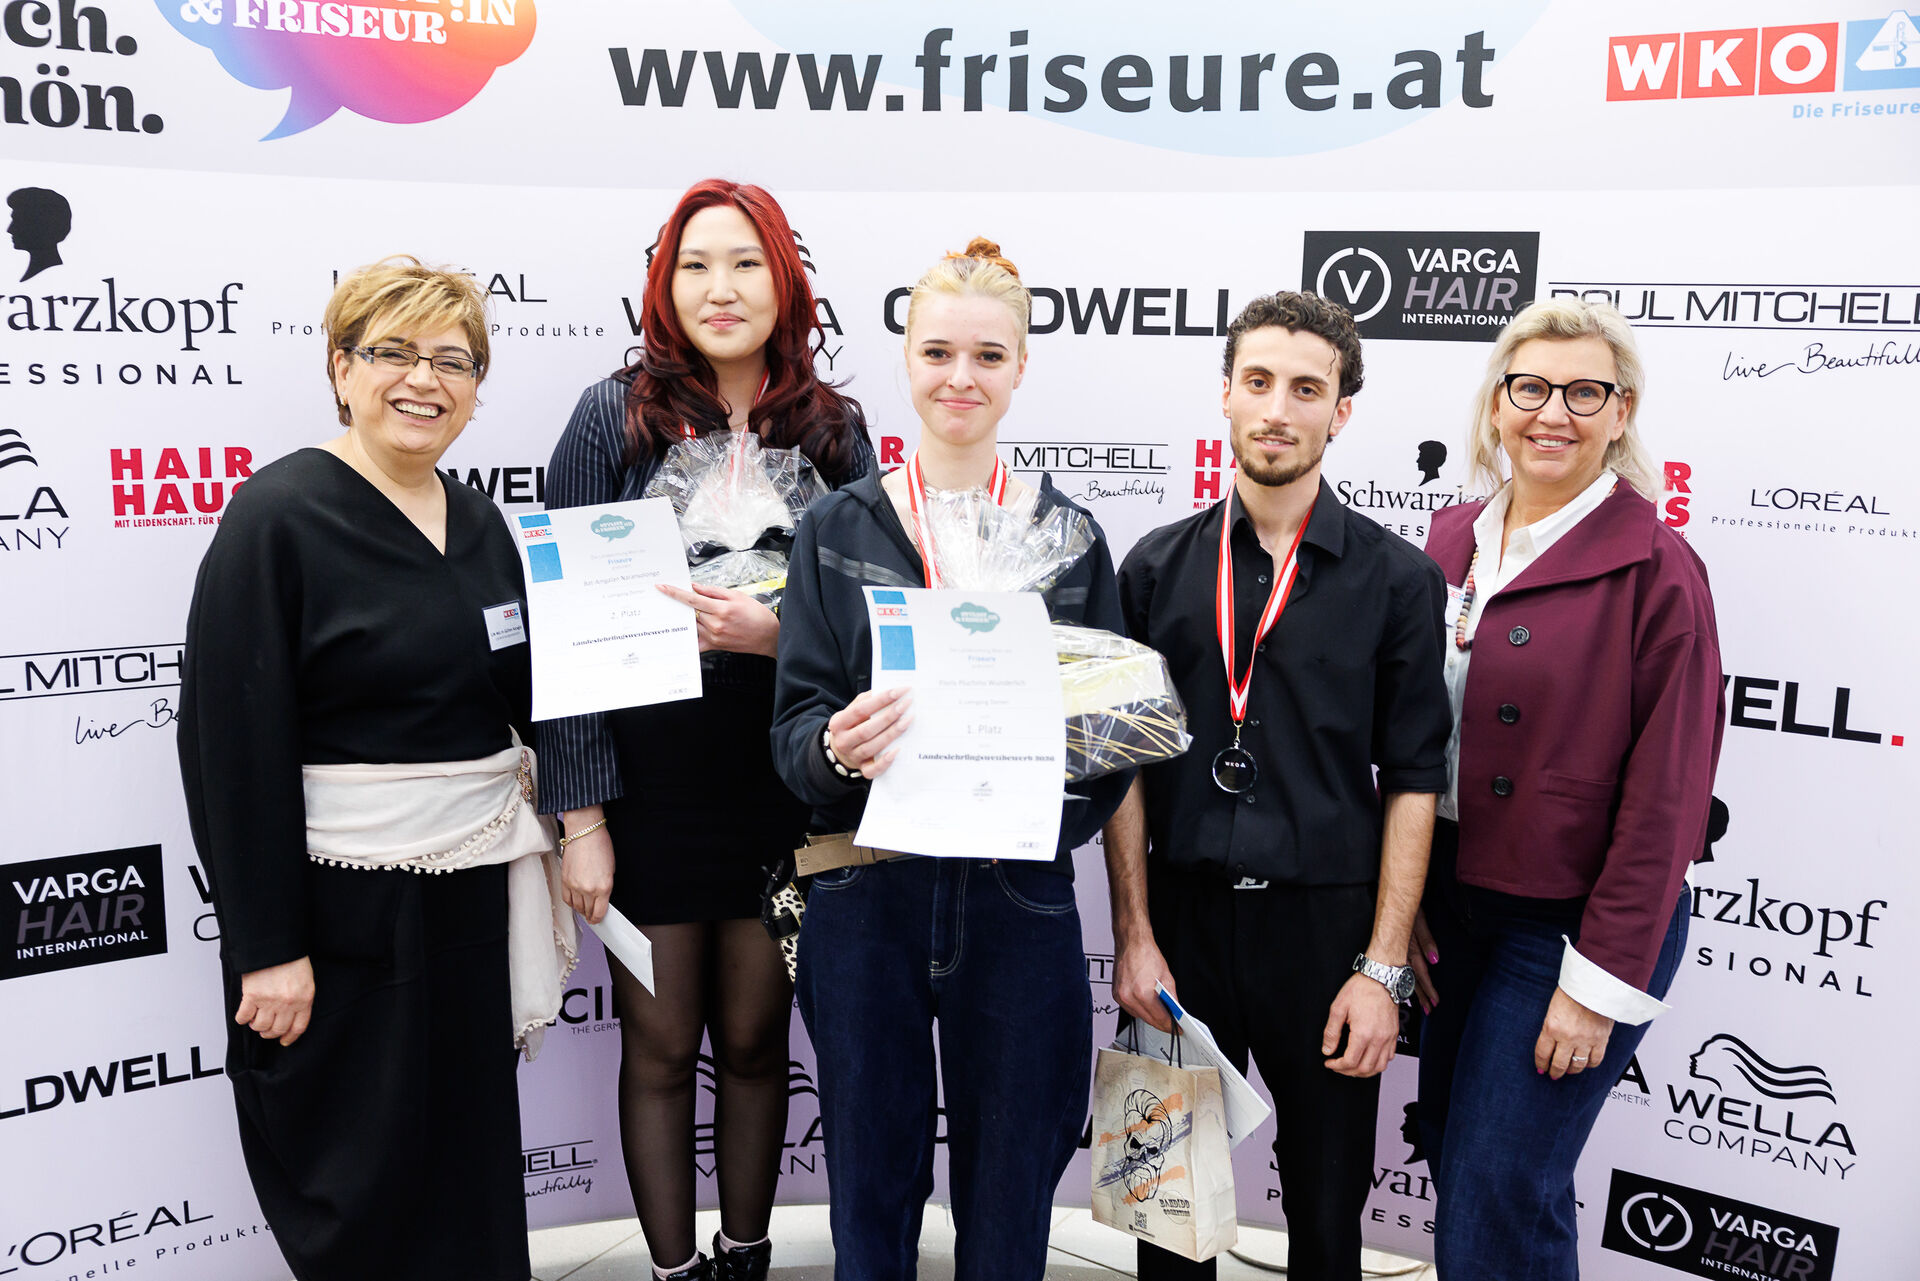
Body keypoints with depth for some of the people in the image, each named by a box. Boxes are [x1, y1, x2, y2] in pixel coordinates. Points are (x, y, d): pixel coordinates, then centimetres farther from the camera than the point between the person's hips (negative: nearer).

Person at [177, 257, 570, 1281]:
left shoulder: (479, 523, 9)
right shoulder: (277, 516, -11)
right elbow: (231, 742, -15)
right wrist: (268, 947, -16)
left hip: (473, 896, 6)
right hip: (343, 908, -6)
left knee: (473, 1173, 17)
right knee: (362, 1197, 8)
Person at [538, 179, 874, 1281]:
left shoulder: (835, 430, 2)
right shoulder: (616, 417, -4)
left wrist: (777, 631, -17)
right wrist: (582, 815, -9)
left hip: (784, 786, 2)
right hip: (651, 785, -1)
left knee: (756, 1037, 15)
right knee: (661, 1046, 11)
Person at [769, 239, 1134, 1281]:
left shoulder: (1069, 535, 4)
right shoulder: (838, 528, 2)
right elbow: (794, 722, -1)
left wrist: (1056, 807, -16)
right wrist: (837, 748, -24)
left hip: (1019, 896, 1)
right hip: (867, 896, 0)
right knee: (872, 1192, 12)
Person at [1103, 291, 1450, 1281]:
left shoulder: (1398, 579, -2)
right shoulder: (1158, 566, 2)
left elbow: (1412, 781, -3)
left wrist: (1383, 970, -8)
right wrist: (1134, 936, -2)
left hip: (1328, 924, -1)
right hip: (1183, 913, 1)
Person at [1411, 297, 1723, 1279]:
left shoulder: (1656, 571, -13)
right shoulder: (1452, 543, 5)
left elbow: (1665, 795, -14)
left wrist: (1602, 978, -14)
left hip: (1575, 921, -6)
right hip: (1452, 903, 6)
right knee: (1451, 1152, 17)